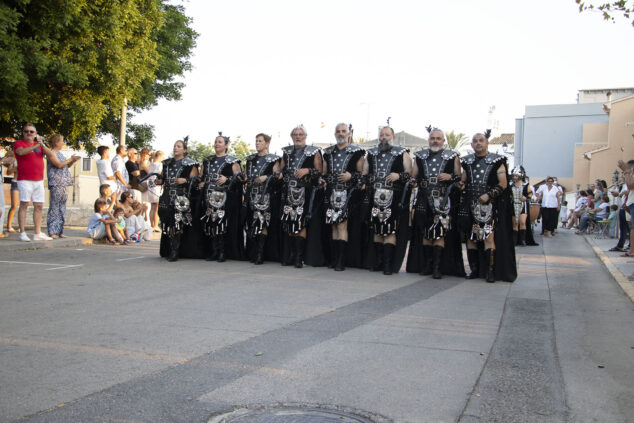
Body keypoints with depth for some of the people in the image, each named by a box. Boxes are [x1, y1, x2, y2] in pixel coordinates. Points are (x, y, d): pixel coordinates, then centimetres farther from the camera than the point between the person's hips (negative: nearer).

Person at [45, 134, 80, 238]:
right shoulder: (51, 153, -5)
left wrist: (74, 160, 11)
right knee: (54, 208, -8)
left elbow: (66, 166, 27)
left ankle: (59, 231, 12)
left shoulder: (59, 153, 21)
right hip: (56, 184, -9)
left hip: (64, 184, 9)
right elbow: (59, 164, -17)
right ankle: (52, 231, -7)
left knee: (62, 208, 8)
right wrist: (70, 159, -9)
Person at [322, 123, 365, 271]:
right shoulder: (328, 152, 17)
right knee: (333, 225, 7)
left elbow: (362, 173, 0)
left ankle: (341, 261, -9)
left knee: (341, 224, -11)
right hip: (332, 193, 5)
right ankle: (334, 259, 13)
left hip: (347, 193, -5)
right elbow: (324, 173, 23)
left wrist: (351, 176, -16)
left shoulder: (356, 152, 2)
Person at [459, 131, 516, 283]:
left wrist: (489, 195, -14)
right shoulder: (467, 162, 14)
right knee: (471, 237, 3)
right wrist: (460, 185, -3)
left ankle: (491, 270, -8)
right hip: (470, 206, 4)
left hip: (489, 206, -4)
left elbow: (503, 184, -2)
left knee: (489, 237, -12)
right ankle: (474, 269, 12)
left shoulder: (496, 161, 2)